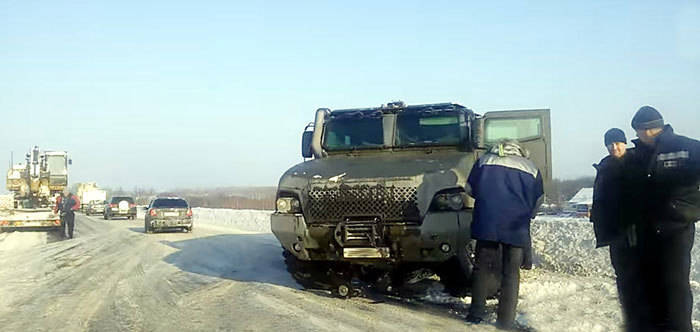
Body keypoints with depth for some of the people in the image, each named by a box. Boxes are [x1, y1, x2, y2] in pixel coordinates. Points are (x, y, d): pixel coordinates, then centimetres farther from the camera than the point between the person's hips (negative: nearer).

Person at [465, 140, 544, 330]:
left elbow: (471, 188, 14)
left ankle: (476, 313, 3)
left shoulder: (484, 161, 12)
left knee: (483, 267, 7)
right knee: (511, 272, 5)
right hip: (517, 229, 0)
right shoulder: (531, 168, 14)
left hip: (487, 224, 0)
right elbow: (538, 200, 13)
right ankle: (506, 320, 4)